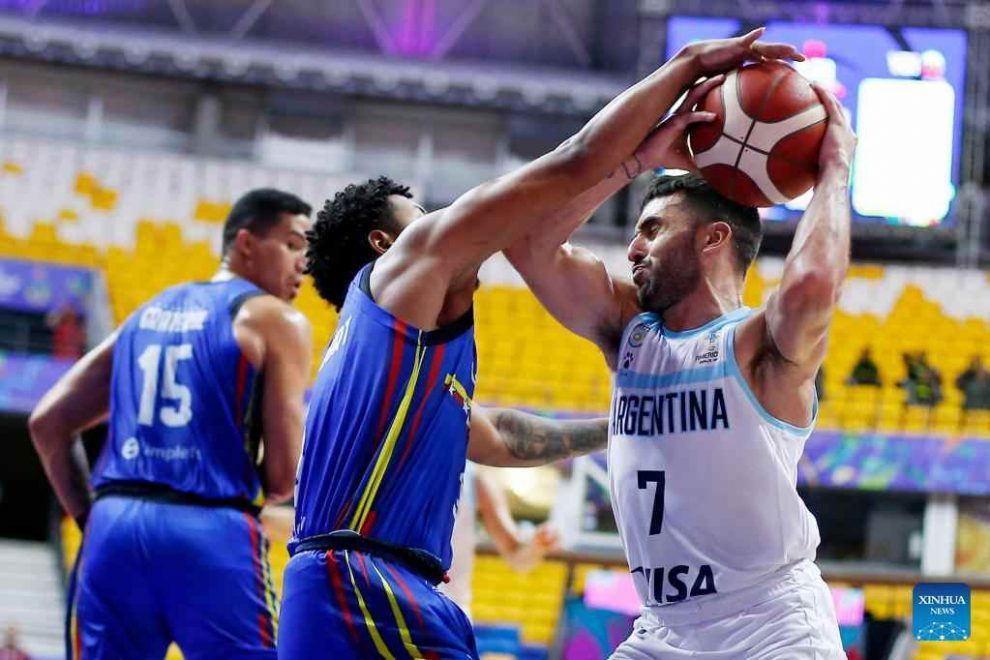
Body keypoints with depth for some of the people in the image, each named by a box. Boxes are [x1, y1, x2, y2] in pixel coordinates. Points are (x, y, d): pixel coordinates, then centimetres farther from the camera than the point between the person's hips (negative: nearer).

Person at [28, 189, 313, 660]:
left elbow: (47, 424, 19)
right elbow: (284, 477, -3)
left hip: (115, 527, 6)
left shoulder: (147, 314, 22)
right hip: (214, 535, -5)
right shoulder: (277, 320, 4)